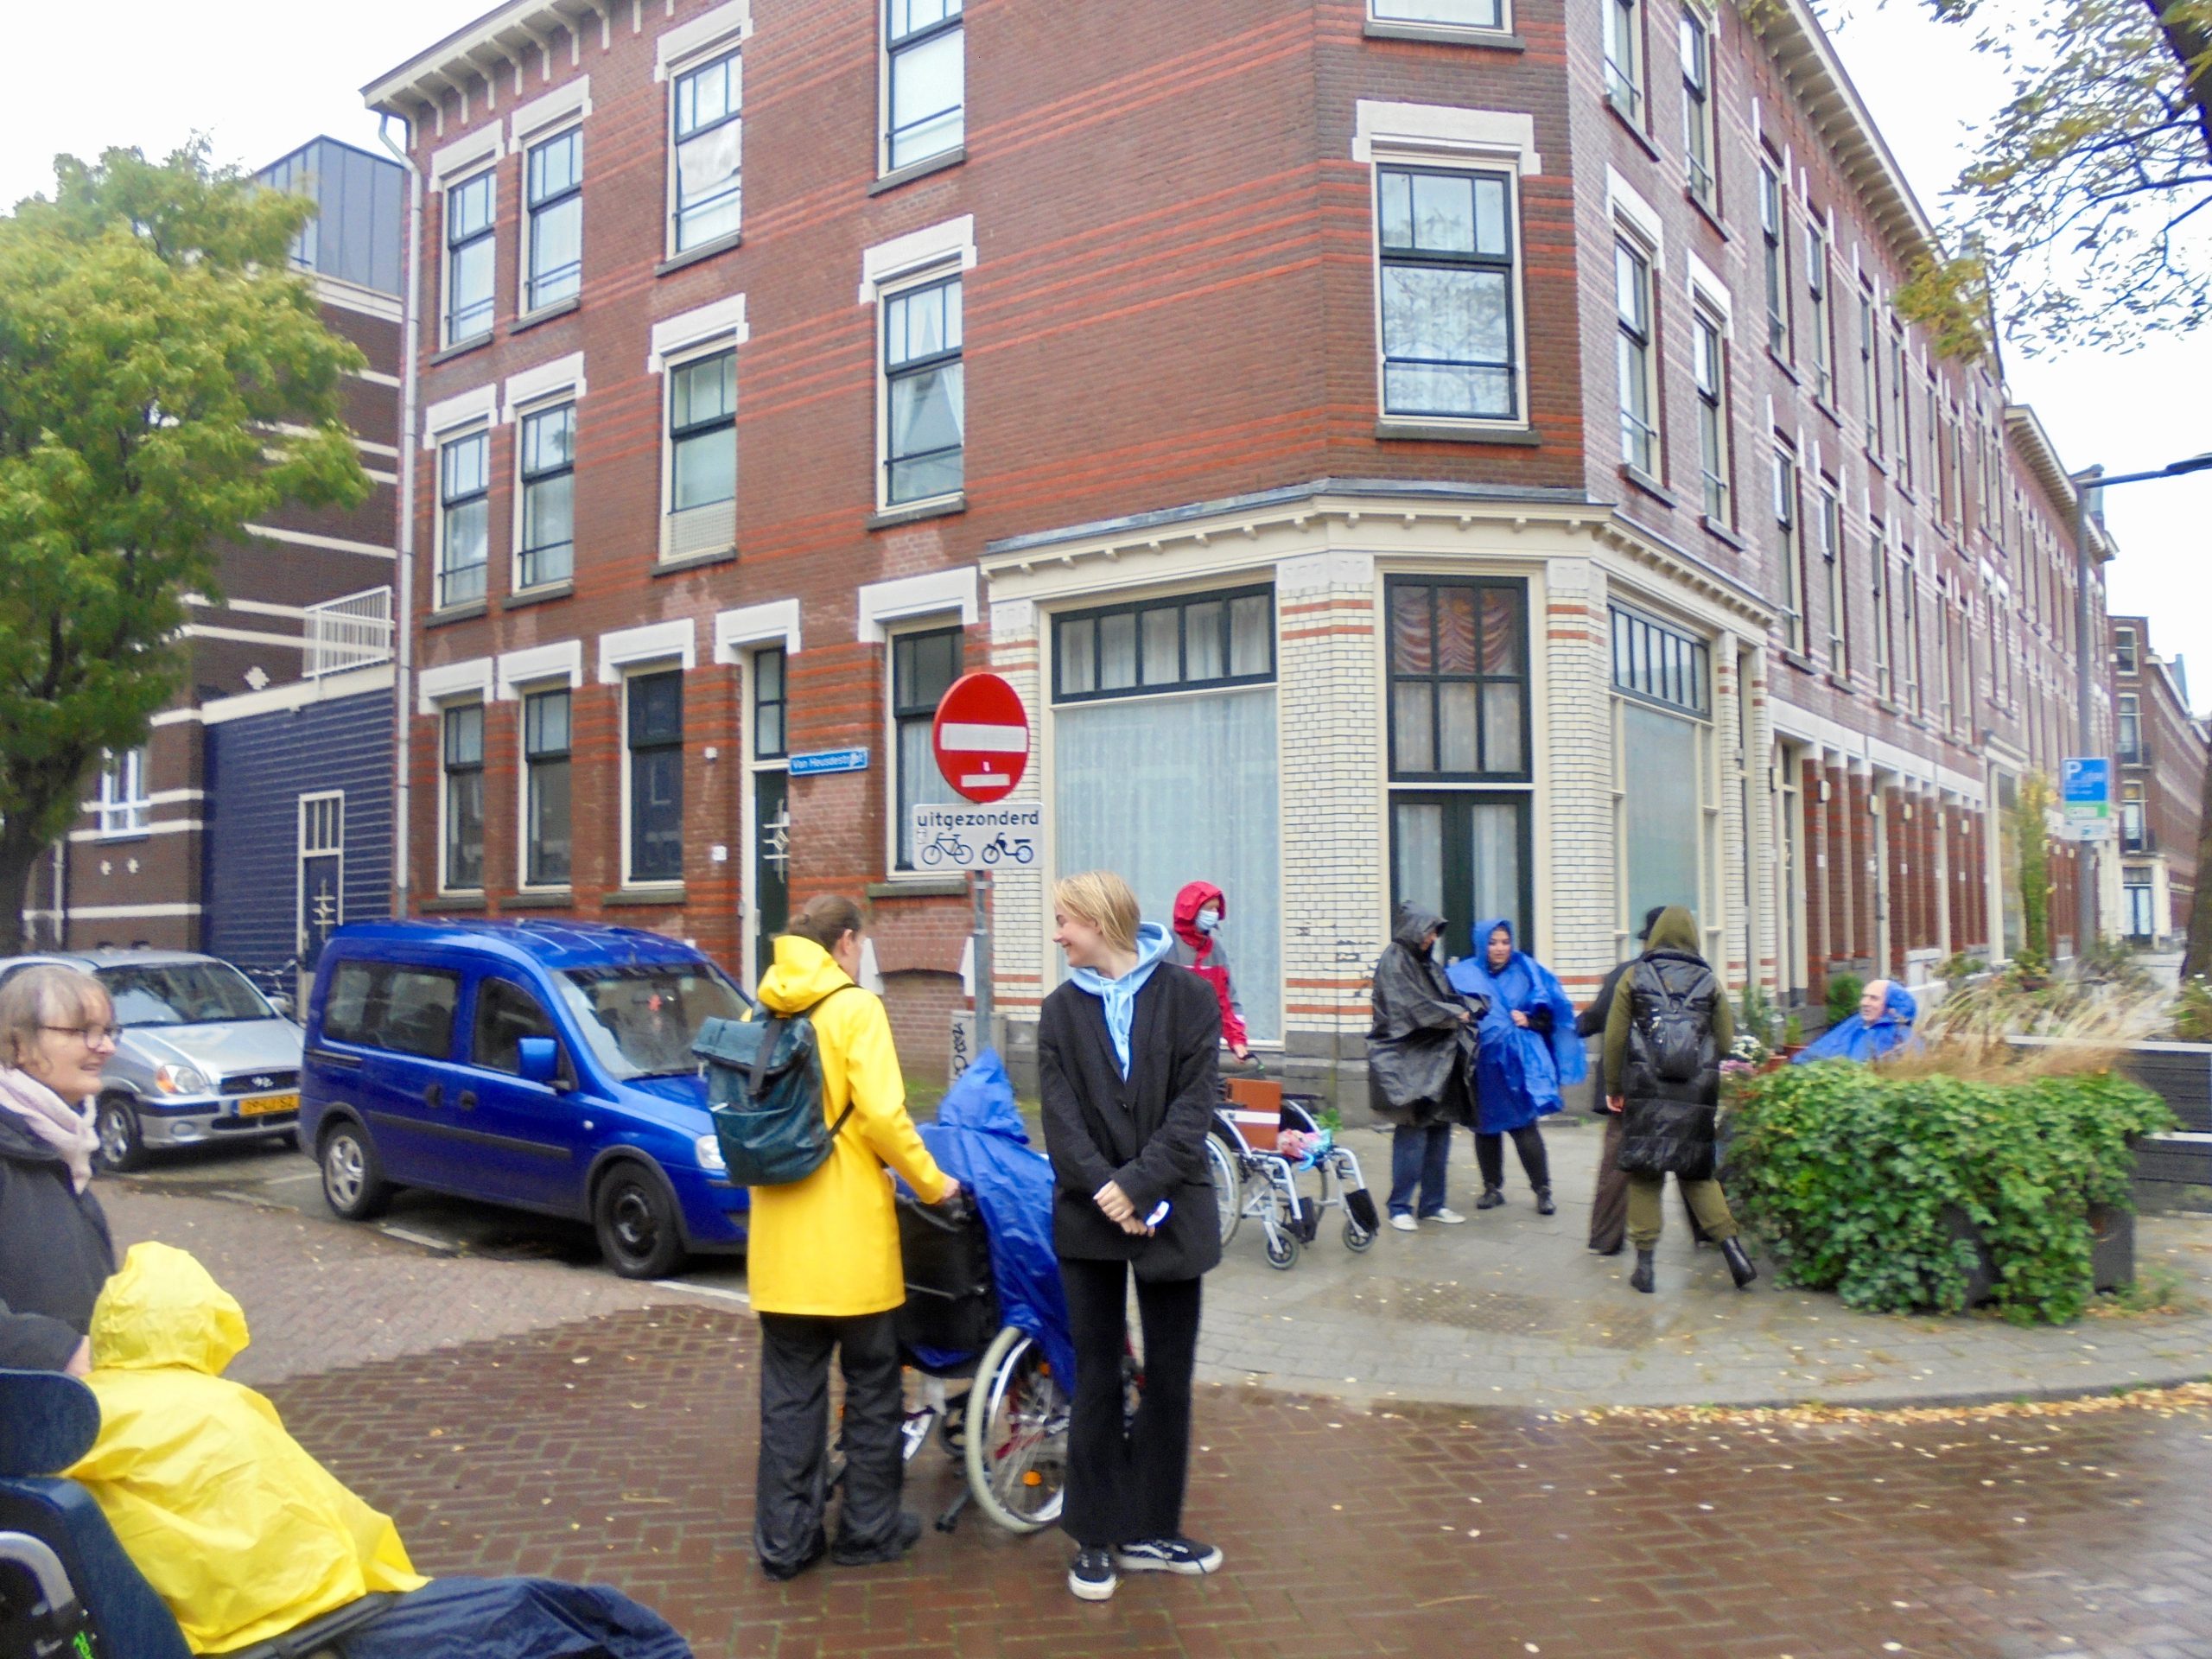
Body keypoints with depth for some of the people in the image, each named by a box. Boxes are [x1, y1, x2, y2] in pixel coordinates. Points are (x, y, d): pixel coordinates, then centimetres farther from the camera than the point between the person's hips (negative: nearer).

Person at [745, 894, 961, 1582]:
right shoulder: (854, 1008, -10)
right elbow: (883, 1115, -18)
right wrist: (930, 1182, -5)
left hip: (780, 1239, 5)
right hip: (849, 1238, -5)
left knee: (789, 1392, 12)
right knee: (871, 1384, 11)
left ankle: (785, 1539, 16)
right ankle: (870, 1528, 20)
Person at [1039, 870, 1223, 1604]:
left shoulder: (1186, 997, -2)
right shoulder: (1063, 1008, 5)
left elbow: (1194, 1105, -9)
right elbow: (1061, 1114, -4)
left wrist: (1139, 1185, -18)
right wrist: (1102, 1188, -17)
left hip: (1170, 1212, -1)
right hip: (1088, 1214, 1)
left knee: (1168, 1376, 8)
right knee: (1097, 1377, 7)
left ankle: (1150, 1530, 23)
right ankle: (1097, 1537, 19)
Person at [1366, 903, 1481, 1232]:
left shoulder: (1425, 962, 17)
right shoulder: (1394, 962, -9)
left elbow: (1448, 998, 16)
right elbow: (1414, 1008, -16)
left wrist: (1469, 1011, -4)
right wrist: (1456, 1015, -6)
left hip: (1436, 1062, 8)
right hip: (1407, 1062, -8)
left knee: (1439, 1131, 8)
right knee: (1412, 1132, -6)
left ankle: (1432, 1205, 17)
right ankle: (1400, 1207, 3)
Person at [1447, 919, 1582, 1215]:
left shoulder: (1527, 971, 6)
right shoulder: (1465, 975, 4)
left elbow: (1549, 1015, 10)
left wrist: (1530, 1021, -8)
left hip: (1520, 1060, -1)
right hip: (1483, 1062, 1)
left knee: (1524, 1125, -5)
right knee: (1486, 1127, 7)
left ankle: (1543, 1191, 4)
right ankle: (1492, 1188, 19)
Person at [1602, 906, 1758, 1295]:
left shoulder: (1634, 977, 1)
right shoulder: (1709, 981, 5)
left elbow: (1615, 1038, 0)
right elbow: (1726, 1041, 5)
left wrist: (1615, 1087, 9)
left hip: (1645, 1094, -2)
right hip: (1696, 1097, 2)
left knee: (1644, 1175, 5)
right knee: (1698, 1173, 15)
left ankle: (1645, 1264, 5)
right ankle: (1731, 1246, 3)